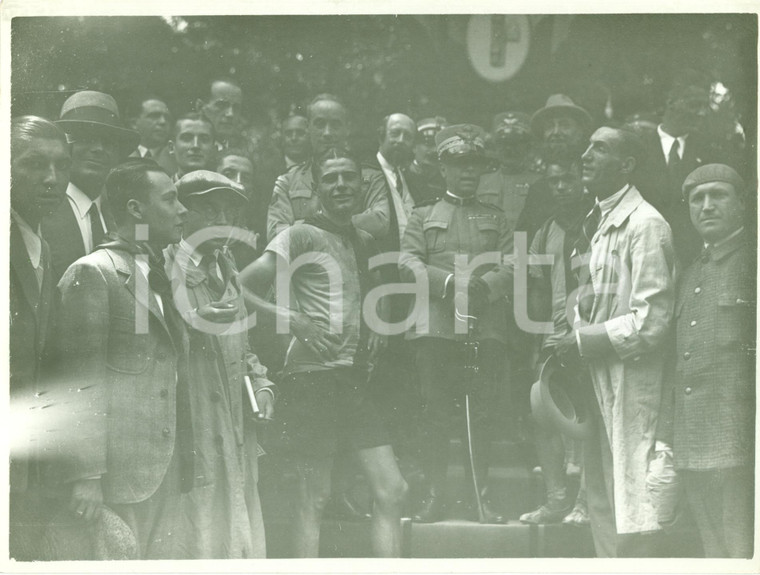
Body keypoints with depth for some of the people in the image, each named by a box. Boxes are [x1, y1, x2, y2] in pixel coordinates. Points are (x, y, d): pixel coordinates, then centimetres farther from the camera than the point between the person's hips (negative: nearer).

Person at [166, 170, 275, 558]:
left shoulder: (226, 269, 19)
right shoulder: (166, 266, -7)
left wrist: (261, 382, 12)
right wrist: (196, 320, -23)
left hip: (235, 422, 8)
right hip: (187, 422, -8)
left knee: (240, 531, 8)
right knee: (197, 530, -10)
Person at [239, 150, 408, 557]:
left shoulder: (363, 241, 16)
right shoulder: (302, 236, -5)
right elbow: (239, 289, -10)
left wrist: (373, 328, 13)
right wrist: (295, 320, -17)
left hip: (354, 378, 7)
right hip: (313, 375, -7)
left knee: (392, 490, 3)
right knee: (314, 496, -3)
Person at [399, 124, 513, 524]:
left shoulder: (496, 219, 19)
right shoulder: (424, 217, 15)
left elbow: (511, 266, 7)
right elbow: (407, 262, 2)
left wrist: (484, 286, -13)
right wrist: (448, 283, -14)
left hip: (487, 324, 1)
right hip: (436, 324, -1)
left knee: (482, 412, 1)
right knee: (435, 411, -2)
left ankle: (479, 494, 8)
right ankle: (435, 494, 3)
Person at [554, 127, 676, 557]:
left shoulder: (645, 224, -13)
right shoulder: (596, 223, 12)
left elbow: (651, 322, -19)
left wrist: (583, 342, -14)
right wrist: (568, 341, 1)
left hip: (631, 381, -8)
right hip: (596, 377, 8)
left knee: (633, 506, -3)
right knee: (603, 503, 13)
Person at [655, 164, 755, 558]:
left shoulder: (751, 262, -1)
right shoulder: (690, 276, 21)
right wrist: (665, 435, 16)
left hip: (737, 437, -7)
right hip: (691, 446, 7)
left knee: (741, 552, -7)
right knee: (714, 554, 10)